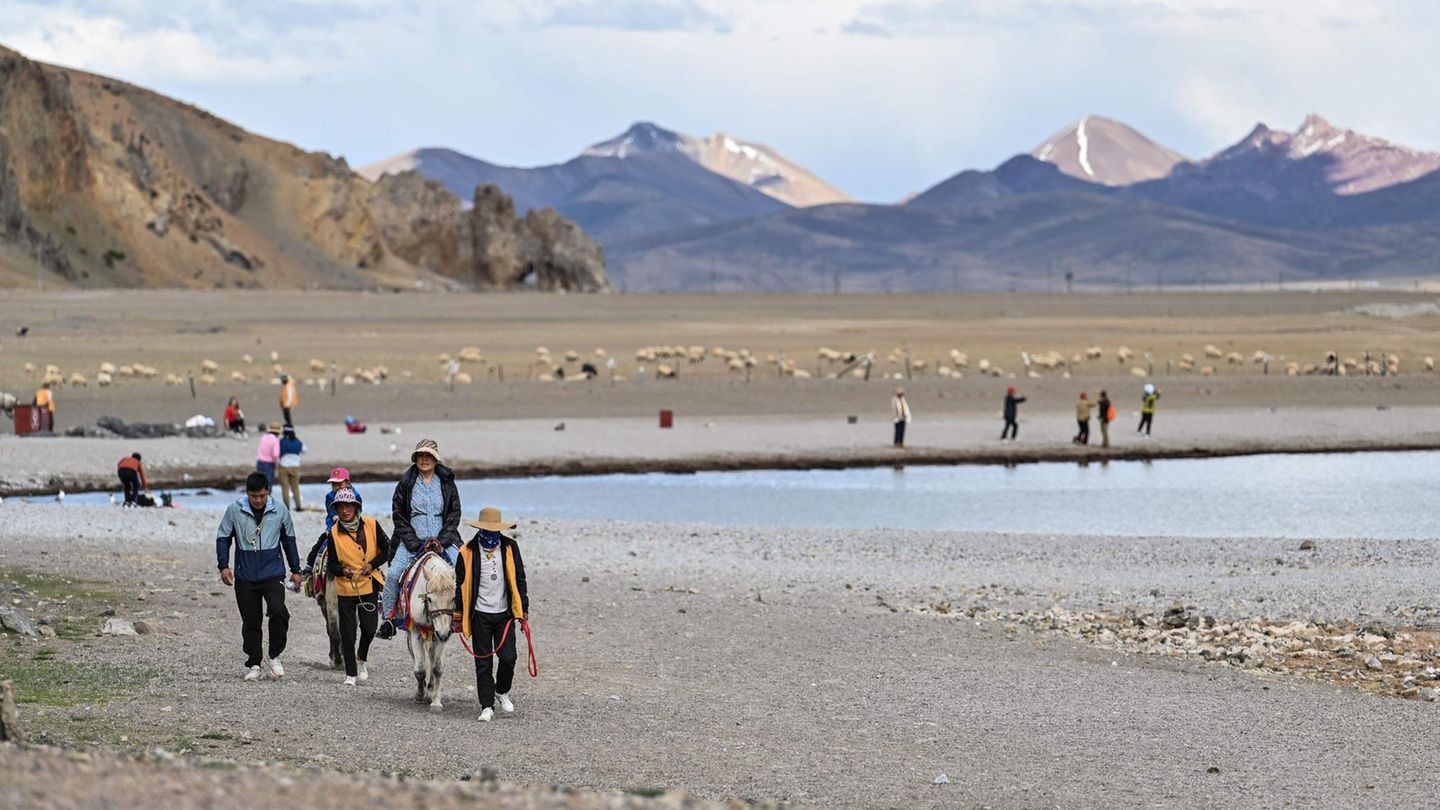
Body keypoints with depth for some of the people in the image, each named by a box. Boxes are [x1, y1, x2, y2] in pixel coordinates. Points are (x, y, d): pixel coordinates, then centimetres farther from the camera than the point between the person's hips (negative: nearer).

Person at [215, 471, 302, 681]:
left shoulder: (280, 511, 0)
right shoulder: (234, 511, -3)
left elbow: (289, 540, 13)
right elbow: (223, 538, 6)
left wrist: (295, 570, 15)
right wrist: (224, 566, -5)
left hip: (273, 574, -1)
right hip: (245, 577, 1)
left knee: (279, 612, -20)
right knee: (250, 621, 6)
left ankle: (275, 656, -1)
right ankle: (253, 664, 17)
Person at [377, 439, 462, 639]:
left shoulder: (447, 482, 6)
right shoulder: (406, 484, 2)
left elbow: (454, 514, 5)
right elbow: (398, 517, 1)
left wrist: (441, 541, -8)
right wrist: (415, 544, -8)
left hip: (443, 541, 1)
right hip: (412, 541, -1)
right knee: (393, 573, -20)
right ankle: (388, 618, -9)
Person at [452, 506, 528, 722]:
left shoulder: (510, 547, 2)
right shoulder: (468, 552, -2)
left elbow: (519, 580, 7)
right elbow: (461, 585, 4)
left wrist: (523, 610, 3)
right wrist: (459, 616, 3)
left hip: (505, 613, 1)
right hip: (480, 614, -1)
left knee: (508, 658, -7)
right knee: (483, 663, 0)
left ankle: (502, 691, 21)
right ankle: (487, 706, 6)